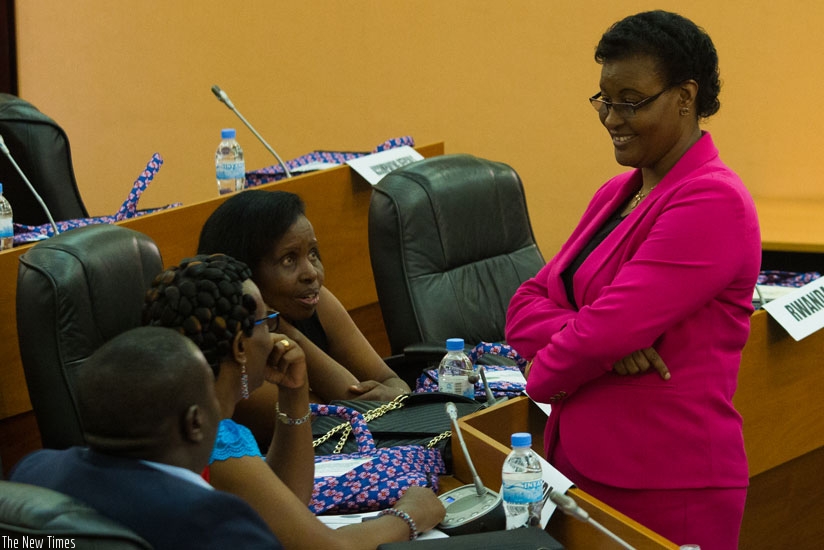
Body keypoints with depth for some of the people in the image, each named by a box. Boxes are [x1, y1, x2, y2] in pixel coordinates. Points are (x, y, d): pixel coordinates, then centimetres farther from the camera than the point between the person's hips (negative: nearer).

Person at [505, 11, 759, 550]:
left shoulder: (711, 202, -16)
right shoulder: (616, 194, 12)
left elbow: (609, 328, -22)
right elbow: (526, 307, 6)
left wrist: (544, 375, -3)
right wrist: (604, 347, -14)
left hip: (669, 492, -8)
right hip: (580, 466, 8)